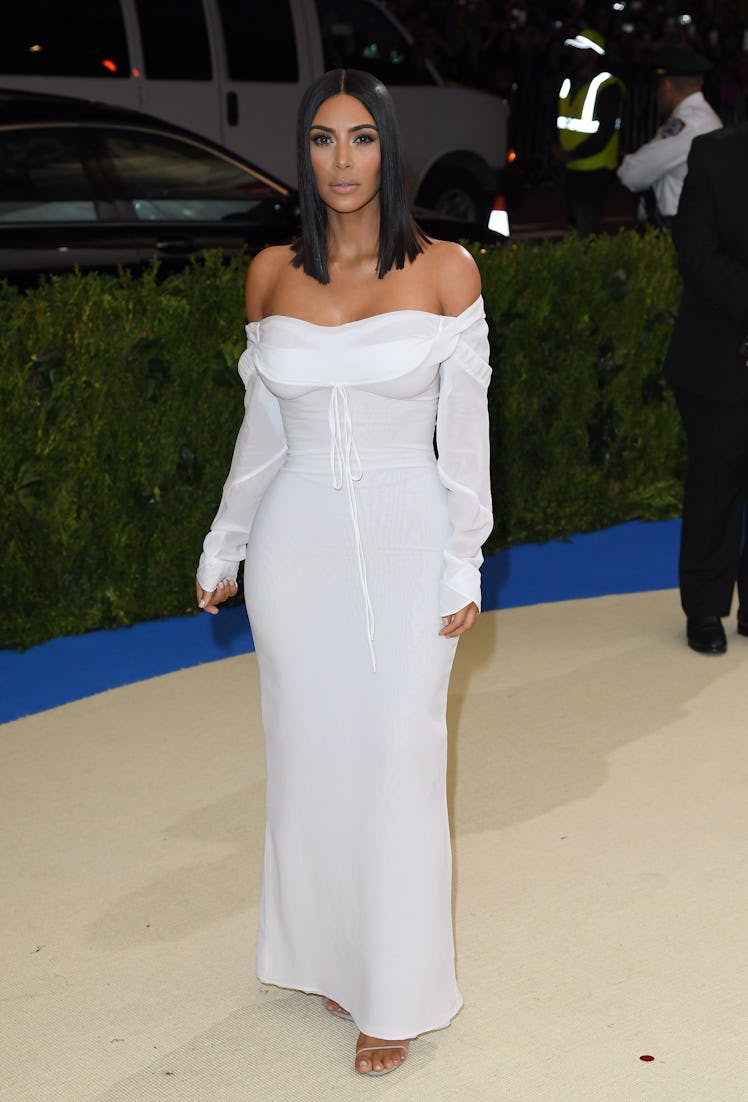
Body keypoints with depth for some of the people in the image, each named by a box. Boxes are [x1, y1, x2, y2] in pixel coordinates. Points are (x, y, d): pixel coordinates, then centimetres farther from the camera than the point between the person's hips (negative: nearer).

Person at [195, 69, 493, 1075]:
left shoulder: (444, 271, -6)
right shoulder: (272, 274, 3)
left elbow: (464, 433, -3)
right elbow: (262, 431, 11)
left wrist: (463, 569, -6)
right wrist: (224, 550, 14)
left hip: (403, 547, -3)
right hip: (298, 545, 3)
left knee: (396, 762, 3)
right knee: (309, 755, 11)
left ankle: (397, 992, 19)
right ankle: (329, 954, 30)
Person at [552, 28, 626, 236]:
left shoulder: (608, 86, -11)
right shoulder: (568, 82, 12)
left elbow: (604, 132, -16)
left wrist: (572, 155, -18)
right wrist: (558, 148, -1)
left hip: (595, 170, -8)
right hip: (571, 168, 8)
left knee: (588, 232, -10)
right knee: (574, 223, 15)